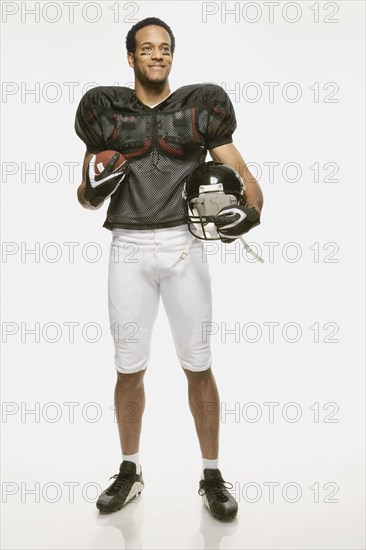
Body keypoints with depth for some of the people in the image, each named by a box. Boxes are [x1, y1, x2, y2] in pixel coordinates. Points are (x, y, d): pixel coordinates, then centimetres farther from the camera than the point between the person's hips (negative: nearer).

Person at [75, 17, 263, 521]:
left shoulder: (198, 108, 7)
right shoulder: (108, 111, 9)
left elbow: (237, 167, 2)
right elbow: (87, 196, 11)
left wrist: (250, 205, -20)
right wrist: (92, 184, -14)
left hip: (184, 246, 0)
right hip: (129, 250, 1)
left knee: (198, 365, 3)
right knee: (129, 367, 6)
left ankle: (212, 476, 18)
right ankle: (130, 471, 25)